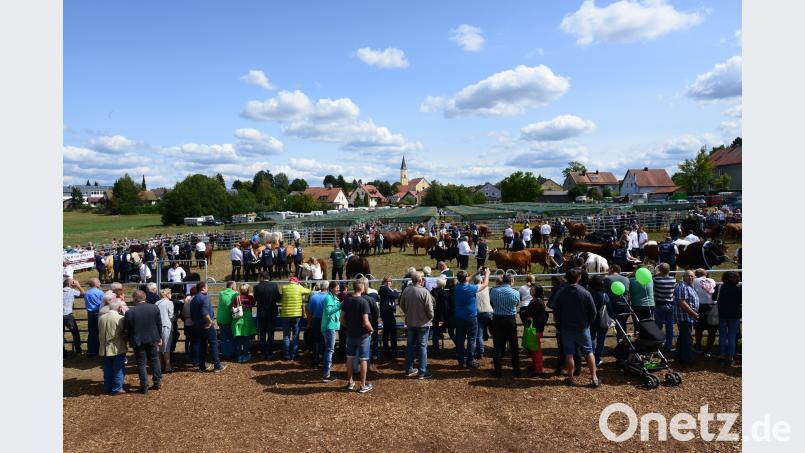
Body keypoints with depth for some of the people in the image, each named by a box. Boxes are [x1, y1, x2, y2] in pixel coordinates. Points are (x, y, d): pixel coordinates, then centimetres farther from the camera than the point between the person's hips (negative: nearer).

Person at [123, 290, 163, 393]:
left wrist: (130, 340, 8)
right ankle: (157, 383, 24)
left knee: (141, 363, 7)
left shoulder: (129, 312, -14)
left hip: (138, 341, -2)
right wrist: (160, 337, 12)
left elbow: (126, 330, -8)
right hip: (152, 339, 3)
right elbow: (159, 324, 1)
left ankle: (144, 387, 12)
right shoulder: (154, 308, -6)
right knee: (154, 360, 18)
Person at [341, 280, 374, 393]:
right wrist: (371, 329, -3)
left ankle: (350, 382, 27)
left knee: (350, 358, 17)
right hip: (362, 335, -5)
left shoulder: (346, 301, -2)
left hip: (350, 334, 5)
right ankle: (363, 385, 13)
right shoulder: (363, 302, -19)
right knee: (363, 360, 6)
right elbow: (365, 322, -21)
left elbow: (342, 319, 2)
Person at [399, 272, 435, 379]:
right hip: (423, 323, -5)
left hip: (410, 322, 5)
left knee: (410, 345, 15)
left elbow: (401, 305, 6)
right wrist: (431, 317, 1)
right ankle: (422, 372, 9)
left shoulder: (406, 290, -6)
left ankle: (409, 370, 23)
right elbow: (429, 309, -17)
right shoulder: (424, 292, -21)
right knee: (422, 346, 4)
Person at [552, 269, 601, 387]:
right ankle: (594, 378, 12)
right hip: (583, 328, 0)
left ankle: (570, 379, 13)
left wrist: (559, 324, 11)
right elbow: (593, 311, -6)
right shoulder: (585, 293, -11)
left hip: (566, 328, 0)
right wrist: (589, 323, 9)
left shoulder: (561, 293, -8)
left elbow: (555, 311, -3)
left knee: (569, 354, 7)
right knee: (589, 352, 11)